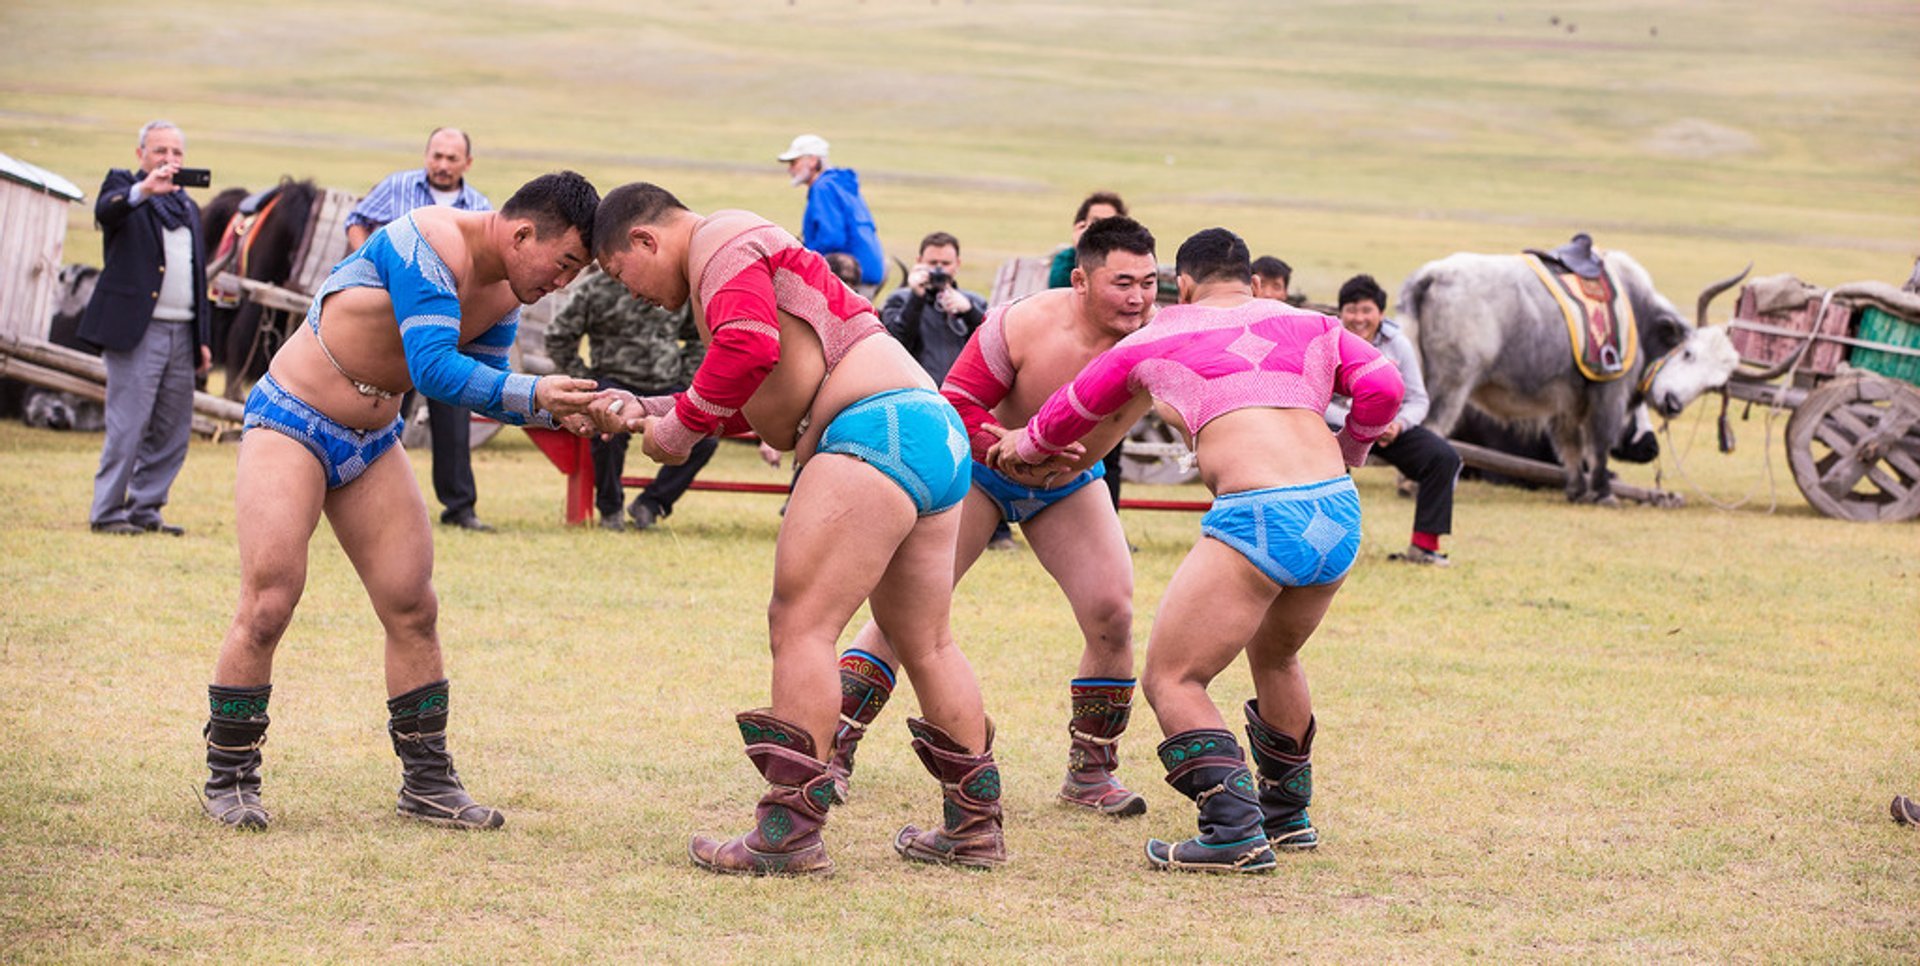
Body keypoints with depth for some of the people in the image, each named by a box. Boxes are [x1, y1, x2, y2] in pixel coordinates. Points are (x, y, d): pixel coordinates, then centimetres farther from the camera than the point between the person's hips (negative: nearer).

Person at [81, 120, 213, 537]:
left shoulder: (189, 208, 21)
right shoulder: (123, 185, 3)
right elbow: (105, 211, -21)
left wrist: (203, 339, 17)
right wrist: (144, 190, -40)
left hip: (181, 333, 7)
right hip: (136, 330, -6)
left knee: (172, 432, 7)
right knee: (127, 427, -9)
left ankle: (145, 509, 15)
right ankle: (107, 512, -3)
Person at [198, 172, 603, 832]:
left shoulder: (504, 291, 1)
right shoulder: (433, 245, -26)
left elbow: (483, 384, 5)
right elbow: (435, 369, -34)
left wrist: (560, 412, -11)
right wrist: (535, 394, -36)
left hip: (372, 443, 8)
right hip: (291, 423, -8)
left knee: (413, 609, 3)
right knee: (268, 607, -12)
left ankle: (427, 783, 12)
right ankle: (229, 779, 0)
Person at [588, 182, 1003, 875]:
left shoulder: (721, 242, 0)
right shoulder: (758, 255, 31)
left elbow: (749, 345, -19)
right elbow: (751, 404, 33)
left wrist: (679, 427, -7)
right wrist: (643, 410, 26)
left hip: (877, 427, -11)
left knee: (799, 624, -13)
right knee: (924, 643, 17)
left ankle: (790, 830, -18)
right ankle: (975, 825, 23)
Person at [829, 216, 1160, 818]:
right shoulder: (1024, 325, -31)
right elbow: (957, 406, -25)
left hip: (1069, 486, 2)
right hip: (979, 470, -2)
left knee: (1112, 616, -10)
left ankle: (1090, 772, 8)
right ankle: (832, 752, 1)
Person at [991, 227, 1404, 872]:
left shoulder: (1156, 341, 17)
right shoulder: (1311, 327, 21)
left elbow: (1071, 411, 32)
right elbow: (1382, 386, 9)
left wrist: (1025, 446, 53)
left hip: (1259, 516, -6)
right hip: (1340, 511, 6)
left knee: (1170, 680, 1)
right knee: (1273, 657, 30)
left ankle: (1236, 831, -15)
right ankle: (1288, 815, 40)